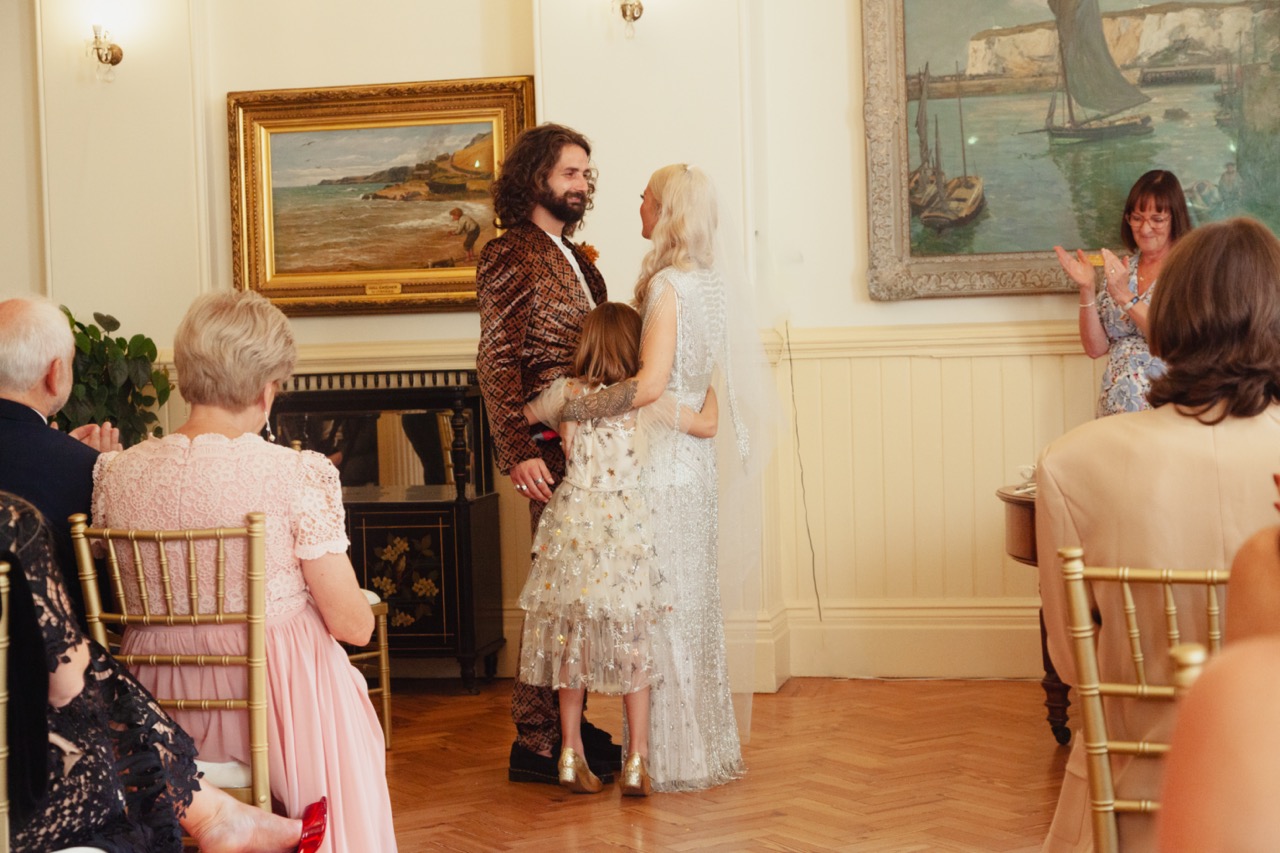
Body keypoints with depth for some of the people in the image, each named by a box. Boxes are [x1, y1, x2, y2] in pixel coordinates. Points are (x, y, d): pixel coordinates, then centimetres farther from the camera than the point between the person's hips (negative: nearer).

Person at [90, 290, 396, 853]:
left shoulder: (118, 473, -7)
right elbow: (354, 625, -14)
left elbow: (121, 599, 6)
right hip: (276, 696, -4)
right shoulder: (298, 475, -19)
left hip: (159, 708, 4)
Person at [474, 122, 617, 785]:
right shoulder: (509, 257, -8)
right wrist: (519, 451, -22)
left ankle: (567, 725, 23)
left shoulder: (574, 259, 19)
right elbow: (497, 363, -15)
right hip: (551, 452, -9)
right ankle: (535, 743, 1)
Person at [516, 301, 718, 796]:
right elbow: (707, 425, 4)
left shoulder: (567, 393, 1)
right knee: (632, 643, 7)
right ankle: (637, 762, 8)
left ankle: (571, 756, 15)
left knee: (572, 639, 11)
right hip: (625, 527, -2)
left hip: (573, 525, 2)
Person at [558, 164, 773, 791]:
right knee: (693, 602, 15)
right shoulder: (709, 282, 11)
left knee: (663, 605, -1)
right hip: (696, 456, 9)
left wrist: (576, 410, -17)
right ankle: (708, 745, 24)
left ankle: (675, 757, 7)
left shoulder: (668, 285, -16)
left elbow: (649, 384, -26)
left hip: (663, 462, -9)